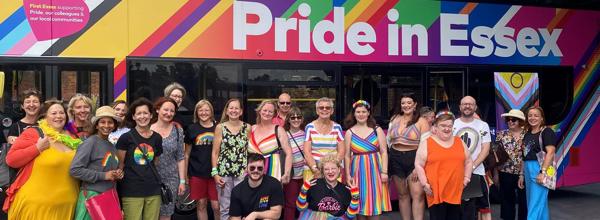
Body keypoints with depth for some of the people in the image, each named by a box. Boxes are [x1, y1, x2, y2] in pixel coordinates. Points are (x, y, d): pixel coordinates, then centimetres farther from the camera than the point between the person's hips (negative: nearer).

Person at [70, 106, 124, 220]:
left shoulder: (112, 146, 11)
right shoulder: (90, 142, -8)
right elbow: (75, 170, -16)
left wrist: (117, 174, 3)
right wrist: (103, 176, -16)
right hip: (92, 195, -6)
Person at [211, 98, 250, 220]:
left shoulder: (247, 128, 4)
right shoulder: (220, 127, 1)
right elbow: (215, 152, 1)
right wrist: (215, 173, -5)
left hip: (242, 172, 0)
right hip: (223, 172, 0)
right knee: (225, 208, 7)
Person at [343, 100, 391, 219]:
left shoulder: (377, 130, 2)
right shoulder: (350, 132, 4)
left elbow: (384, 152, 0)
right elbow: (347, 155, 4)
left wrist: (384, 171, -8)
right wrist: (348, 175, -1)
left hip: (375, 170, -1)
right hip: (358, 171, 1)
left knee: (374, 202, 3)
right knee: (359, 204, 4)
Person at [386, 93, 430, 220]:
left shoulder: (421, 121, -3)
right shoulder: (395, 119, 10)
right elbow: (388, 141, 19)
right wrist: (387, 160, 13)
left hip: (414, 158, -4)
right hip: (396, 158, 4)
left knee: (417, 194, -11)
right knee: (402, 194, 10)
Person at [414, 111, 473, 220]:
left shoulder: (460, 142, 13)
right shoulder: (427, 143, 0)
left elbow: (468, 162, 21)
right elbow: (418, 165, -2)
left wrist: (466, 178, 10)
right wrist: (424, 184, -8)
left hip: (456, 191, 4)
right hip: (436, 192, -4)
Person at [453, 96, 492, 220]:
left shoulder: (483, 126, 6)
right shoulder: (452, 124, 5)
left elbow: (486, 149, 0)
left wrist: (472, 166, -13)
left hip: (476, 172, 0)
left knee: (483, 207, -1)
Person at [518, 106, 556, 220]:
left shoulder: (546, 132, -6)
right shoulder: (527, 134, 16)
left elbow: (550, 152, -16)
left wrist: (543, 172, -23)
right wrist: (522, 174, 17)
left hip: (540, 169, -8)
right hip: (528, 171, 8)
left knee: (536, 204, -8)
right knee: (541, 203, 14)